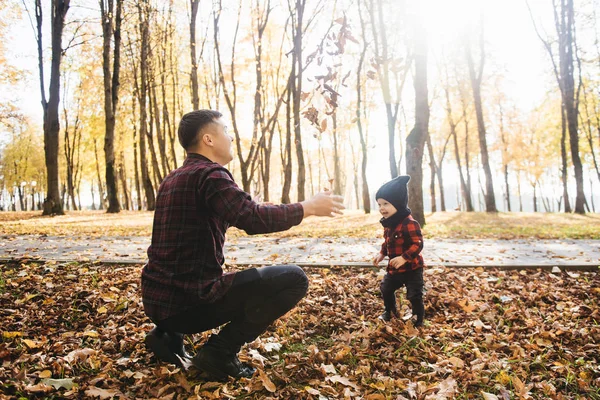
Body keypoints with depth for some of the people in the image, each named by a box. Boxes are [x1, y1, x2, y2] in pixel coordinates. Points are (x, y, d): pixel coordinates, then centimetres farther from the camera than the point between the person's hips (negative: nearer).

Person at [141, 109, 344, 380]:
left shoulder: (173, 179, 15)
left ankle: (169, 334, 19)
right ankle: (219, 351, -5)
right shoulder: (210, 173, -13)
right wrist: (308, 207, -13)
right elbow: (254, 219, -27)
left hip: (157, 298, 9)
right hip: (188, 302, -9)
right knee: (294, 279, -8)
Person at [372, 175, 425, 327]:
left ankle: (418, 320, 22)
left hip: (412, 268, -8)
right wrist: (382, 254, 3)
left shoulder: (409, 223, -26)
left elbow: (417, 244, -29)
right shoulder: (388, 223, 2)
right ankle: (390, 312, 42)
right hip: (394, 268, 9)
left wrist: (404, 258, -37)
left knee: (414, 295, 2)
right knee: (386, 288, 20)